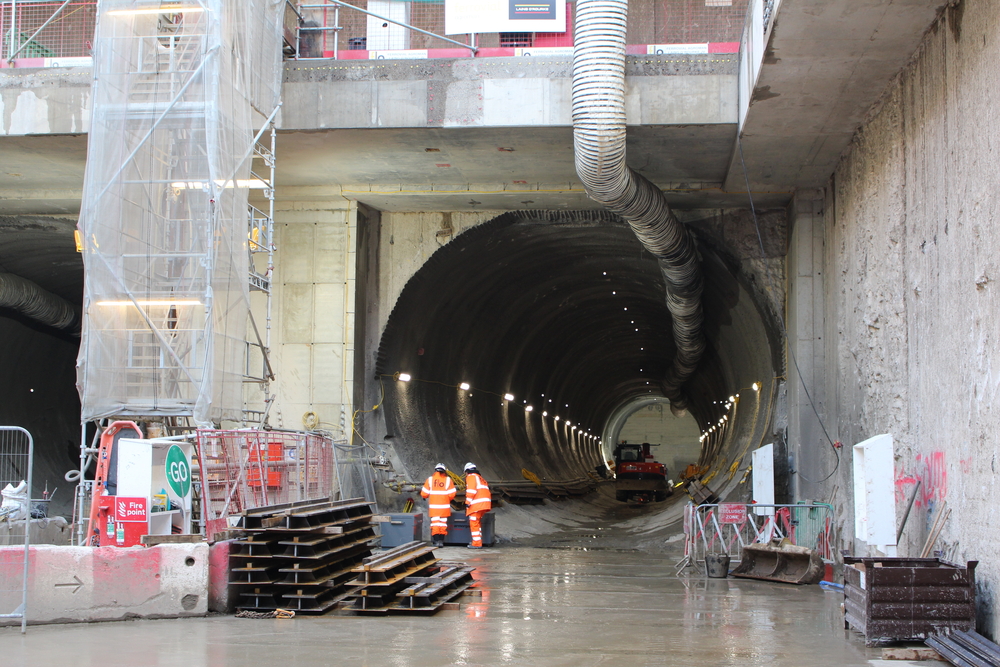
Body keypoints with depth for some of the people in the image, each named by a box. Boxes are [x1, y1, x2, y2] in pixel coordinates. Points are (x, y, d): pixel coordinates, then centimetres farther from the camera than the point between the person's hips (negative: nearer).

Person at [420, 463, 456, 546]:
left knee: (435, 524, 3)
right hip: (444, 507, 0)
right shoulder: (448, 480, -2)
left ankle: (436, 540, -4)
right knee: (443, 523, 10)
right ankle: (441, 540, 8)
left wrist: (427, 496, 22)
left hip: (433, 506, 0)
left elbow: (424, 494, -1)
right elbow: (452, 494, -4)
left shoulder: (430, 479, -1)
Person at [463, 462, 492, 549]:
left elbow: (471, 490, -12)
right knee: (478, 523, 17)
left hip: (476, 503, -9)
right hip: (484, 503, 9)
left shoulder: (471, 477, 2)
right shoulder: (480, 477, 28)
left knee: (474, 522, -7)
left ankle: (476, 543, -10)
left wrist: (468, 502, -13)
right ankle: (478, 542, 18)